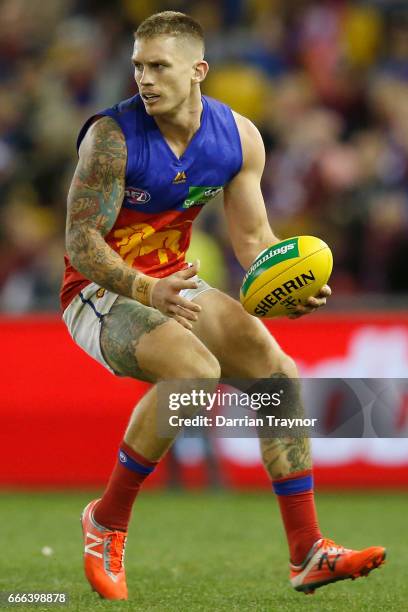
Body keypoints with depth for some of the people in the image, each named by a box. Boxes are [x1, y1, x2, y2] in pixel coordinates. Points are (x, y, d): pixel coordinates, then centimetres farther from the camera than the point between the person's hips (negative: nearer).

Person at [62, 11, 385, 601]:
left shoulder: (239, 137, -4)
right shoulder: (112, 137, -20)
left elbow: (254, 238, 3)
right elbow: (81, 241, -21)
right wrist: (147, 292, -37)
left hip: (174, 286, 6)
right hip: (100, 293, -6)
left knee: (278, 373, -7)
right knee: (195, 370, -32)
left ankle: (307, 553, -2)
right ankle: (107, 522, -15)